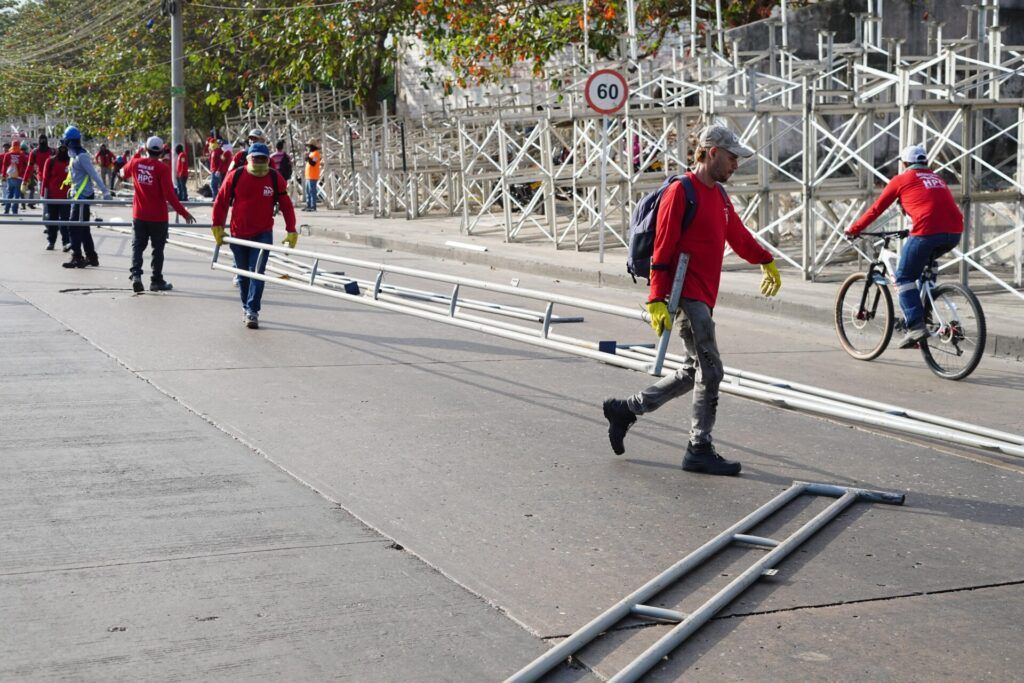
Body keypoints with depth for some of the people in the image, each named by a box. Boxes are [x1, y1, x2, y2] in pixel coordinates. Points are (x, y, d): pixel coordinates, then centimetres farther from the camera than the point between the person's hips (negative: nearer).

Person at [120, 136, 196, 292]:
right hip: (158, 216, -3)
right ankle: (156, 281, 15)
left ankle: (136, 275, -6)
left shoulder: (135, 163, -2)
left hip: (139, 215, 3)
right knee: (158, 248, 9)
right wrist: (184, 213, -15)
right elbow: (169, 194, -20)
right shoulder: (162, 168, -15)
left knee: (137, 246, 11)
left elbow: (124, 173, 22)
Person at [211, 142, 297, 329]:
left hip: (263, 234, -1)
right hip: (238, 234, 1)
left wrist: (291, 231, -2)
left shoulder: (275, 179, -4)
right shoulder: (235, 176, -6)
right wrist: (217, 226, 0)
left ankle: (252, 312, -14)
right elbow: (221, 201, 1)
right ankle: (246, 307, 31)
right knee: (243, 274, 14)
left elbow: (286, 205, 1)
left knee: (257, 273, -12)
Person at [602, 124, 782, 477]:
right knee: (710, 370, -7)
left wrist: (766, 261, 44)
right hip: (685, 296, -9)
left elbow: (738, 235, 33)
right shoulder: (681, 192, -12)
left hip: (703, 297, 9)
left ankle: (625, 410, 25)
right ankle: (699, 451, 2)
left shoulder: (719, 196, 16)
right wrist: (657, 301, -20)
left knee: (694, 372, 13)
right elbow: (661, 250, -15)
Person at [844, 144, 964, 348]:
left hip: (927, 232, -6)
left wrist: (853, 230, 26)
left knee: (904, 277, 5)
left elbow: (876, 209, 15)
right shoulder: (936, 178, 29)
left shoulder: (901, 180, 12)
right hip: (955, 232, 6)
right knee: (926, 262, 31)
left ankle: (916, 326, -10)